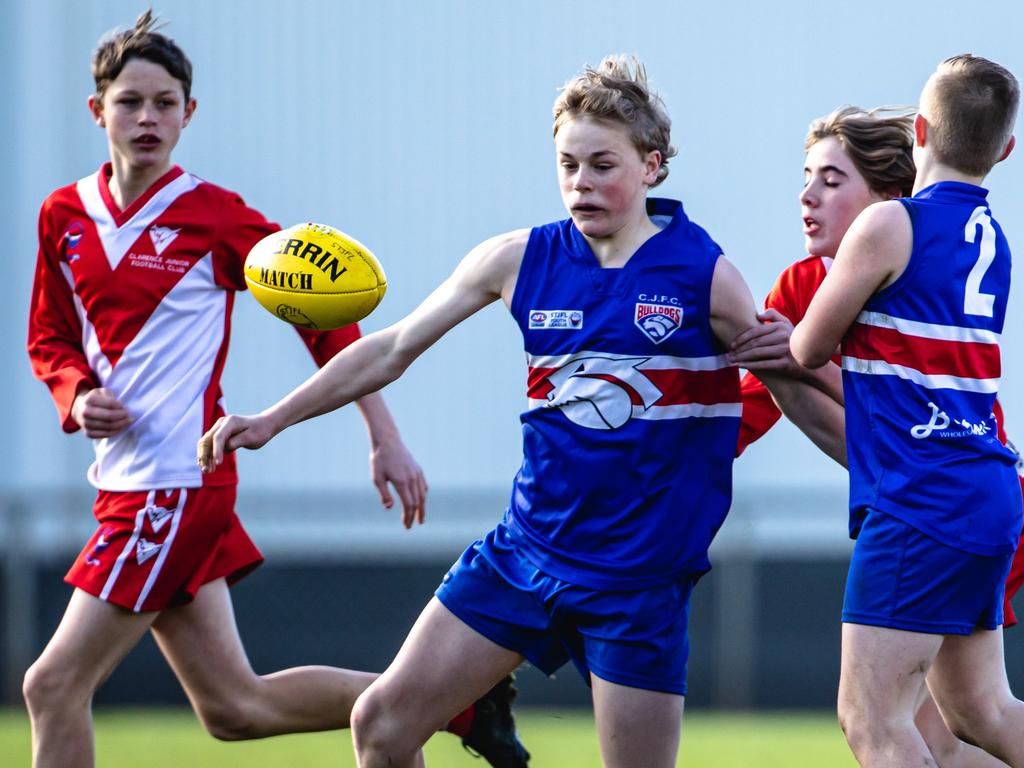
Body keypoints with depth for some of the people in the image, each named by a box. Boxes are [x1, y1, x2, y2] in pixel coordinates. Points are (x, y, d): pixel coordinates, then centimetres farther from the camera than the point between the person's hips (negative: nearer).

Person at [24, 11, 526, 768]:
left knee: (55, 684, -10)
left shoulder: (214, 216, -8)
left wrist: (386, 440, -6)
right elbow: (50, 338, 20)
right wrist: (78, 398, -2)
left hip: (179, 484, -7)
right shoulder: (64, 216, 8)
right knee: (233, 706, 11)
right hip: (126, 478, 7)